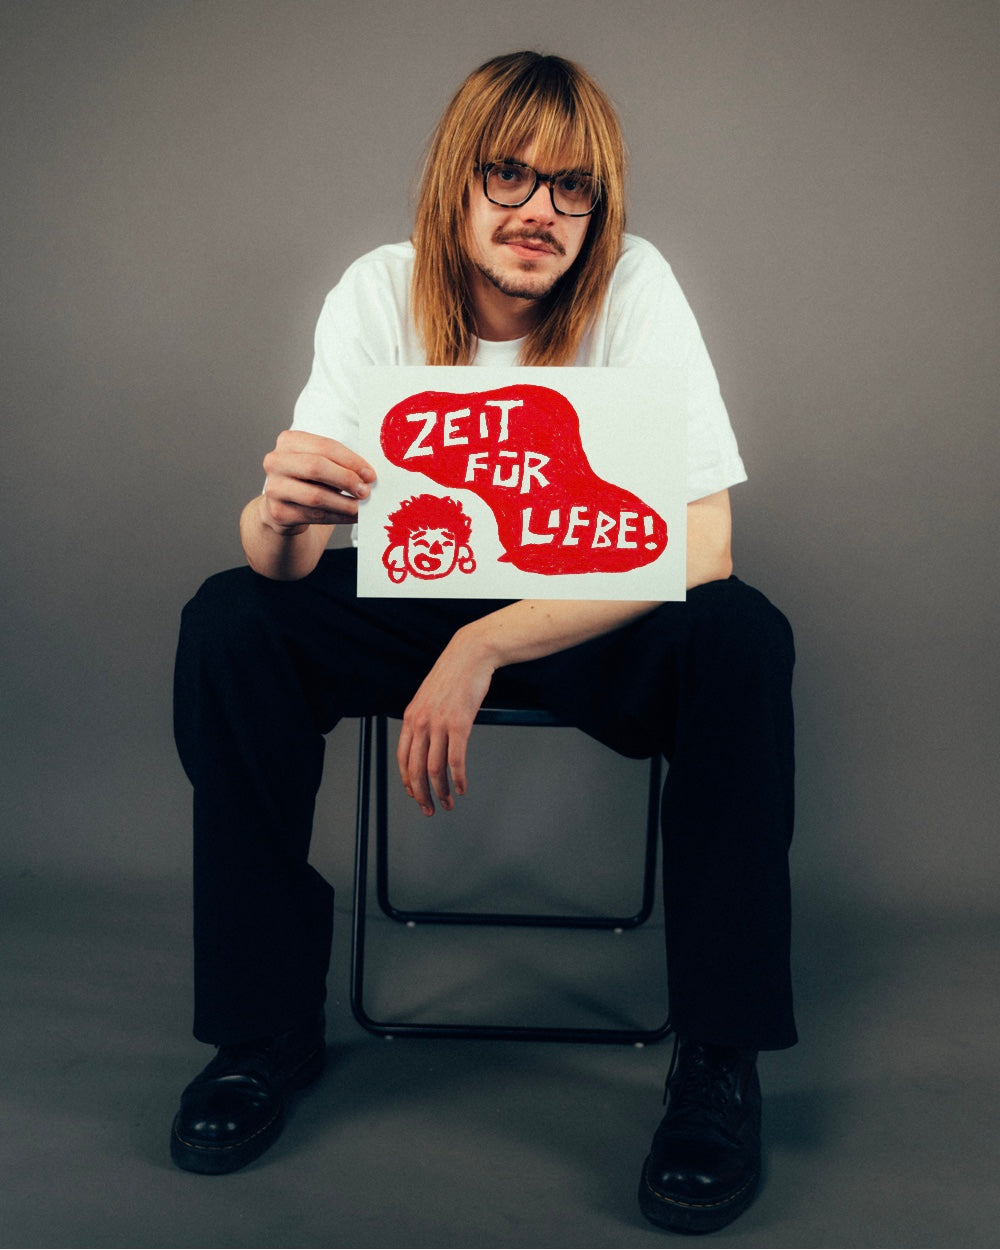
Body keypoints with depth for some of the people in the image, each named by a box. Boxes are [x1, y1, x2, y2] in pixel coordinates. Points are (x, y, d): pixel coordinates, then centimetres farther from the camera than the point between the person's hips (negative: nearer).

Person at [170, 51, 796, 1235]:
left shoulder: (634, 287, -17)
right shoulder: (379, 293, -12)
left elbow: (699, 542, -25)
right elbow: (287, 560, -16)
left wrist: (481, 651, -33)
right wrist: (277, 516, -42)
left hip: (601, 615, -1)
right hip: (420, 595, 2)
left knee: (743, 639, -31)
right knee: (227, 623, -22)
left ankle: (720, 1057, -18)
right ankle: (267, 1024, -8)